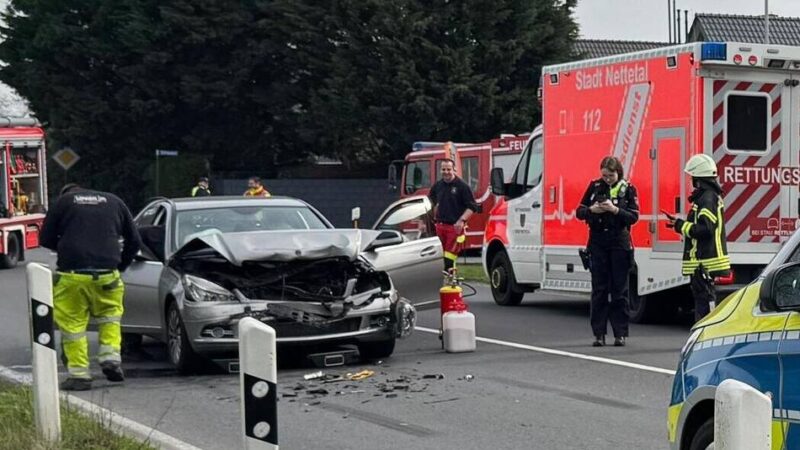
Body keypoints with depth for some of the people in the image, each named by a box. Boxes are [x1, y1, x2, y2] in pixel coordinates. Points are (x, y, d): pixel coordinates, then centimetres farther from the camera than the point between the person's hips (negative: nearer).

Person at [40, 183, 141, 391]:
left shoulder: (63, 202, 11)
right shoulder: (114, 201, 18)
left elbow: (45, 239, 12)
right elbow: (134, 240, 20)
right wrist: (121, 266, 29)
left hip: (72, 274, -2)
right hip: (106, 273, 2)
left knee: (72, 323, 5)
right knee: (110, 313, 23)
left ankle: (79, 374, 3)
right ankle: (110, 357, 7)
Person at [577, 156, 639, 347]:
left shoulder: (628, 189, 0)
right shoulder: (594, 186, 6)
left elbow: (634, 216, -6)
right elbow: (580, 212, 8)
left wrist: (615, 209, -20)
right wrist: (591, 210, -13)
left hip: (619, 243, -2)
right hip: (598, 243, 2)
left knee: (619, 290, 1)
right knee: (599, 289, 2)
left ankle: (620, 333, 6)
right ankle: (599, 333, 6)